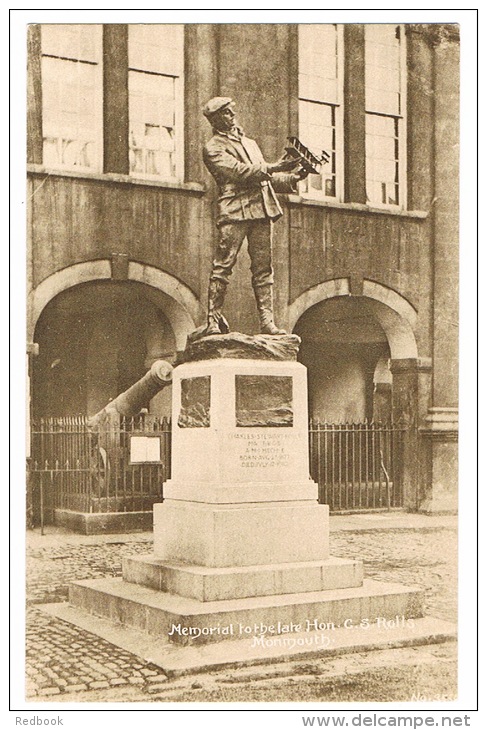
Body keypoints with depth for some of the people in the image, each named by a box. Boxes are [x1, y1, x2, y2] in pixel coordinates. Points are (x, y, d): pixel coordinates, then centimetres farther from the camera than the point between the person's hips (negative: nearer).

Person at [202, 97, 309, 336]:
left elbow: (265, 177, 26)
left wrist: (291, 178, 9)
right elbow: (238, 172, -10)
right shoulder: (213, 148, 4)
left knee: (263, 268, 2)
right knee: (223, 266, -8)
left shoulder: (250, 143, 28)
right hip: (235, 211, -6)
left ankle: (267, 322, 1)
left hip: (262, 209, 6)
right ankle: (213, 321, -5)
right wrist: (273, 167, -15)